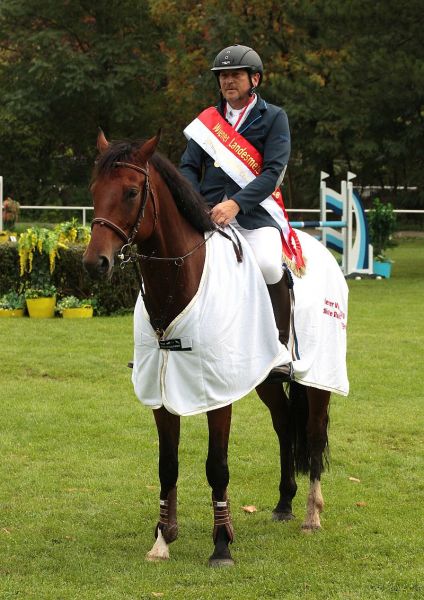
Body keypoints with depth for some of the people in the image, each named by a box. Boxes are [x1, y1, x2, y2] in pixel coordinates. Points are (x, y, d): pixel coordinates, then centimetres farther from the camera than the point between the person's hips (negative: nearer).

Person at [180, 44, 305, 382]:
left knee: (269, 265, -32)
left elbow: (273, 172, -6)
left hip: (256, 215, -4)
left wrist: (235, 203, -20)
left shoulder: (273, 118, 5)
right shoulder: (207, 121, 17)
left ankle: (282, 349, -14)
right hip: (208, 215, 4)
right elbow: (188, 167, 12)